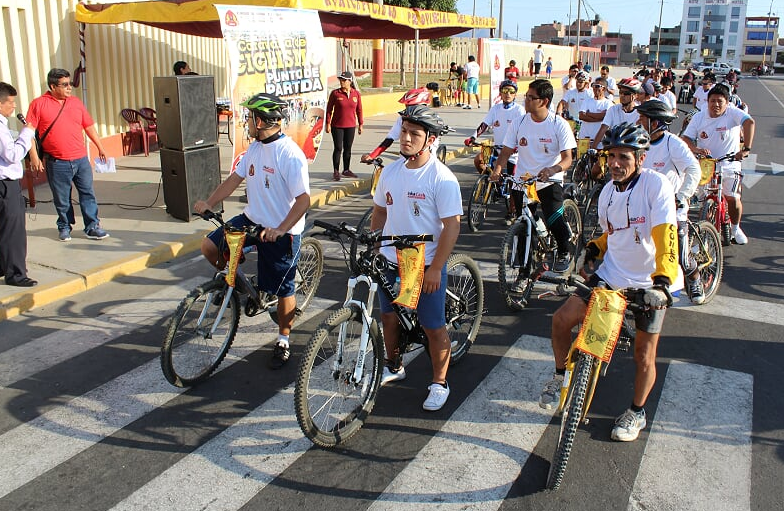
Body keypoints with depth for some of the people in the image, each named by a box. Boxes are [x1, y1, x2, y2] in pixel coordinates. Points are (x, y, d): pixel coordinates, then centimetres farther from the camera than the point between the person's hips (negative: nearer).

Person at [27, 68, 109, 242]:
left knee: (88, 194, 4)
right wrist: (34, 157, -11)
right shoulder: (38, 104, -3)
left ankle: (92, 227, 11)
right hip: (57, 163, -3)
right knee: (62, 199, 6)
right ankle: (64, 227, 24)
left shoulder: (76, 102, 10)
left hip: (81, 160, 3)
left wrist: (100, 148, 17)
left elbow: (89, 127, 18)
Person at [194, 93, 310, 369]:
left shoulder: (289, 154, -22)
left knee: (282, 289, 5)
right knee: (209, 246, -4)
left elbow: (304, 199, -25)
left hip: (281, 231, -7)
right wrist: (209, 203, 2)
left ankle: (283, 342, 24)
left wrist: (280, 229, -33)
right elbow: (235, 177, 12)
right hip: (252, 219, 8)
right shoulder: (255, 147, 4)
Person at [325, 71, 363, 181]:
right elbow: (329, 109, -2)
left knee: (348, 148, 11)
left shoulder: (356, 94, 0)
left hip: (351, 126, 3)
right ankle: (336, 172, 7)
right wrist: (328, 124, -5)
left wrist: (360, 124, 8)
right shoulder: (335, 93, -6)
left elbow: (359, 110, 7)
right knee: (338, 148, -1)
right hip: (337, 126, -2)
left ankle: (346, 170, 23)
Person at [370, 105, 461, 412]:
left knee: (433, 327, 5)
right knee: (388, 316, 19)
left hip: (426, 266, -6)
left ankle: (439, 383, 24)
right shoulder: (390, 172, 2)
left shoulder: (442, 179, -16)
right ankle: (394, 366, 42)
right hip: (389, 261, 6)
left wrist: (435, 269, -18)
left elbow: (452, 226, -16)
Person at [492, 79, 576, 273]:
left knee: (553, 219, -21)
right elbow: (506, 151, 2)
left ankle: (565, 252, 10)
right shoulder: (519, 123, 1)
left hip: (549, 183, -3)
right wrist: (497, 168, -19)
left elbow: (567, 158, -12)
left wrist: (553, 169, -34)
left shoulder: (559, 125, -7)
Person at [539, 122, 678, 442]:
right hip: (610, 276, 5)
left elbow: (665, 236, -27)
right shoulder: (607, 192, 3)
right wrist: (594, 249, 0)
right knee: (562, 319, -6)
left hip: (649, 283, -5)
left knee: (644, 355, 6)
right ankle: (561, 376, 19)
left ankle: (637, 412, 30)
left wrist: (662, 281, -39)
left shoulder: (656, 184, -17)